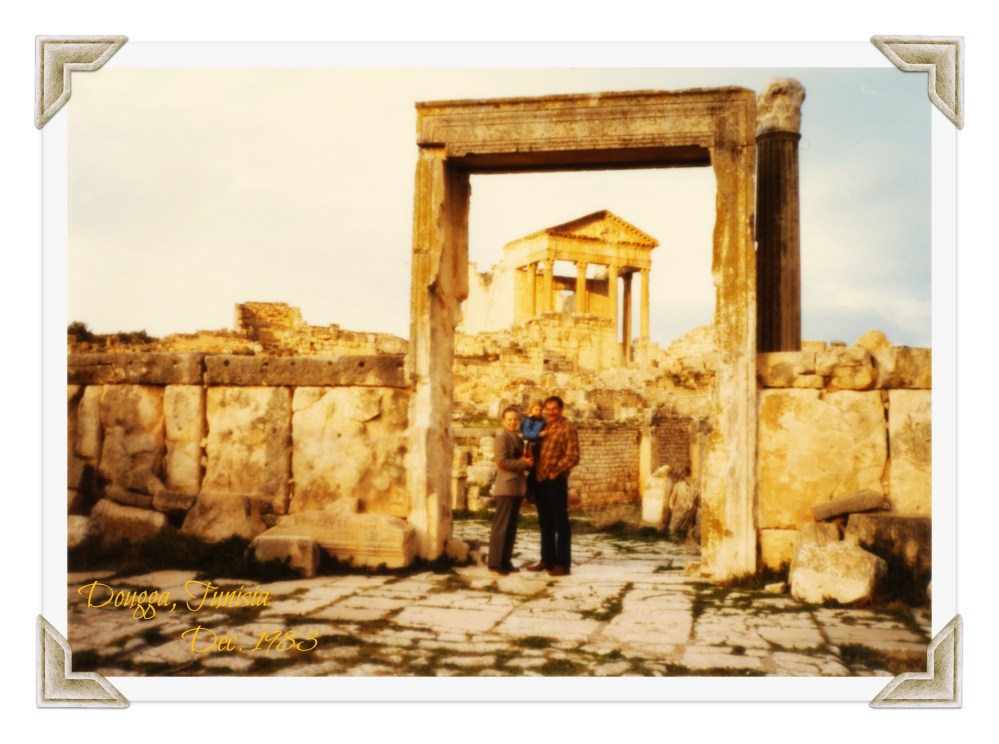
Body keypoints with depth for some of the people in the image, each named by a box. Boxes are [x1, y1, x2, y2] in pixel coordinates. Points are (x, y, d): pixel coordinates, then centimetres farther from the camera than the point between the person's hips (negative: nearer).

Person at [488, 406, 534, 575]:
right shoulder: (501, 436, -9)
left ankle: (505, 561, 16)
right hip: (506, 486, -9)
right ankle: (495, 563, -2)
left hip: (517, 486, 9)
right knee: (501, 525, -6)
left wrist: (528, 462, 2)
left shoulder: (517, 438, 17)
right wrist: (524, 463, -13)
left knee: (511, 526, 11)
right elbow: (502, 462, -17)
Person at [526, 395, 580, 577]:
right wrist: (534, 471, 8)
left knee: (560, 523, -2)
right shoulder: (544, 428, 16)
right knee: (545, 523, 12)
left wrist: (555, 472, -13)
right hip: (541, 480, 7)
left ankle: (563, 564, 1)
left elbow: (573, 456, -12)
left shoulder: (567, 428, -5)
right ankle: (547, 560, 21)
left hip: (556, 480, -7)